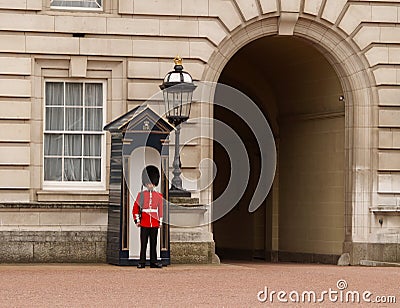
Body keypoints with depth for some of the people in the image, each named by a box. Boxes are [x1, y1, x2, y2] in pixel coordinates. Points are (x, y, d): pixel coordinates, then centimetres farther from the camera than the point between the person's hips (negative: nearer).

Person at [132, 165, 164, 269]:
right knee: (143, 243, -1)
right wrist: (137, 220, -2)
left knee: (153, 243, 5)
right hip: (144, 223, -2)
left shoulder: (159, 196, 8)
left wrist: (160, 221, 8)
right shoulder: (141, 195, 3)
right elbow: (135, 208, 5)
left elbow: (160, 209, 12)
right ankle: (142, 262, 1)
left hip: (155, 224, 2)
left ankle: (153, 262, 9)